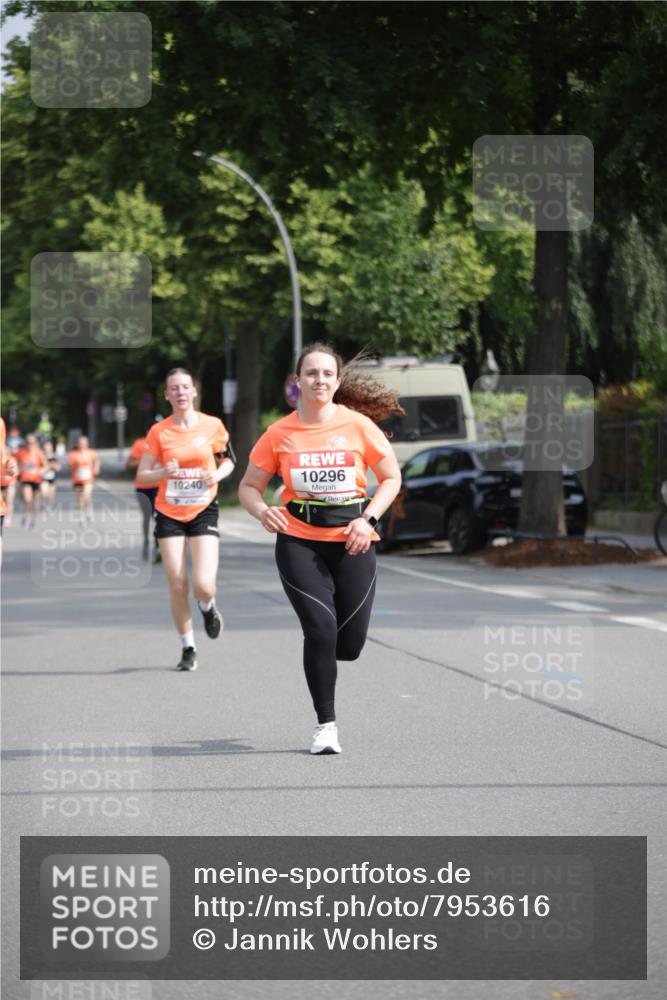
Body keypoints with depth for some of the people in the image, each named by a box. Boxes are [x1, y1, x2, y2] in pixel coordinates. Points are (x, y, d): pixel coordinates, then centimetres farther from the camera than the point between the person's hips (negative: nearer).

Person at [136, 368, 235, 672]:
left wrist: (218, 474, -9)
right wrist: (164, 472, -20)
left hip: (203, 511, -1)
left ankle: (208, 607, 23)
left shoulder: (213, 426, -2)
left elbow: (228, 461, 12)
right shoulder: (159, 432, -3)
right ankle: (187, 648, 16)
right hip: (169, 514, 1)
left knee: (203, 585, -15)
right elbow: (142, 475, 0)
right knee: (177, 586, -1)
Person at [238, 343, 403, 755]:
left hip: (352, 543, 1)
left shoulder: (359, 426, -2)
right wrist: (263, 511, -15)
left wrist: (368, 519, -8)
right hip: (299, 541, -1)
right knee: (321, 630, -15)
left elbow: (392, 478, 7)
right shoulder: (279, 433, -1)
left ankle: (318, 655, 40)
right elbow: (250, 486, 8)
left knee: (350, 644, 1)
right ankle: (326, 725, 1)